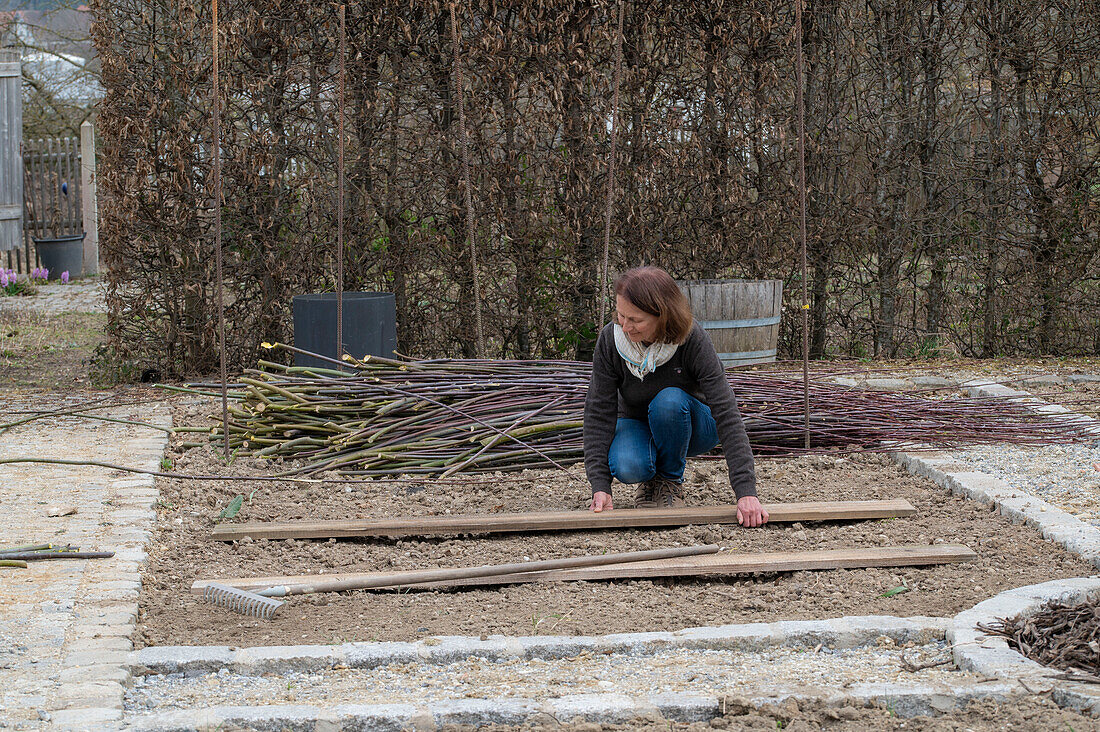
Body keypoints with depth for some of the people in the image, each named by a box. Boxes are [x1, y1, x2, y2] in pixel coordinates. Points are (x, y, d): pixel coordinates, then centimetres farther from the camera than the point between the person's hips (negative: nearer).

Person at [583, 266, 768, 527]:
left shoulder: (692, 340, -29)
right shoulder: (610, 339, -22)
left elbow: (726, 413, -33)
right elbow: (599, 410, -19)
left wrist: (746, 491, -41)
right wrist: (600, 485, -29)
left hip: (692, 427, -1)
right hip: (636, 423, 1)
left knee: (669, 400, -36)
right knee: (627, 467, -34)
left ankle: (671, 480, -10)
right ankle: (650, 479, 3)